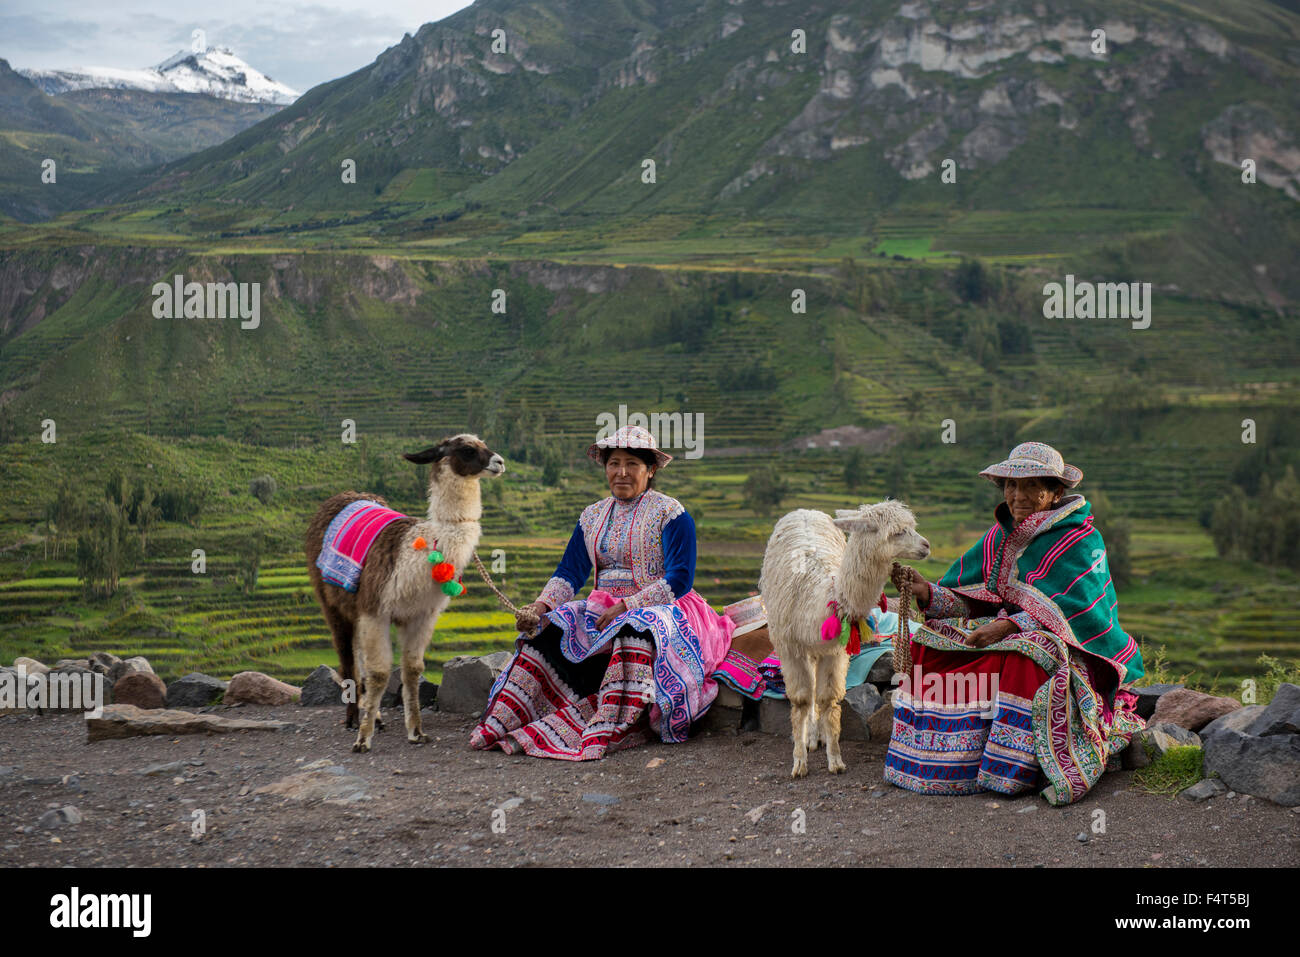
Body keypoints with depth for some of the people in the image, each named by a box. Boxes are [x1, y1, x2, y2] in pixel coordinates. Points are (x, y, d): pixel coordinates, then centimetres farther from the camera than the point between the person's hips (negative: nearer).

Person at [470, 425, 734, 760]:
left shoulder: (670, 513, -3)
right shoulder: (593, 516, 15)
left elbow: (680, 579, -11)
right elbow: (570, 572, 10)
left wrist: (625, 606, -19)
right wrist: (541, 605, -10)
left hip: (659, 608, -6)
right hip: (604, 608, 6)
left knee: (635, 627, -39)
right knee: (549, 628, -17)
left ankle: (603, 733, -48)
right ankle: (500, 723, -27)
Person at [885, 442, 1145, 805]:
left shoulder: (1082, 541, -10)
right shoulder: (998, 539, 8)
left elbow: (1070, 612, -22)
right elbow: (965, 601, 3)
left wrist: (1009, 626, -31)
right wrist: (926, 593, -17)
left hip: (1074, 649, -6)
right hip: (1009, 634, 7)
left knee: (1024, 655, -38)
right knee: (933, 640, -12)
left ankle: (1013, 772, -28)